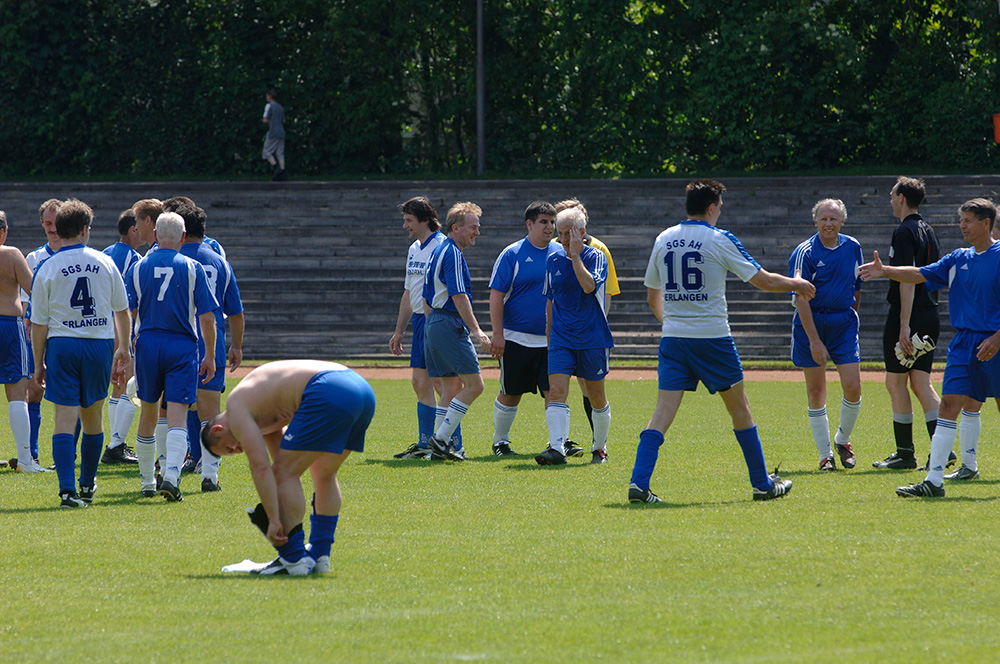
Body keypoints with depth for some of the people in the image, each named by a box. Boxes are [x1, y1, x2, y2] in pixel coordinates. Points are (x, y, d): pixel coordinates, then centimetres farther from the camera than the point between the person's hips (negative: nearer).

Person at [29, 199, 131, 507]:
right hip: (100, 344, 2)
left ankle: (67, 489, -17)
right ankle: (87, 485, 28)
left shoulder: (46, 269, -3)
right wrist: (123, 349, 21)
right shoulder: (105, 263, 2)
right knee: (93, 418, 17)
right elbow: (122, 310, 9)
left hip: (61, 344, -2)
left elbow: (39, 323, -1)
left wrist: (38, 364, 7)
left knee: (65, 418, -4)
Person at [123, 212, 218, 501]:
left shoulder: (138, 268, 4)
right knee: (177, 416, -7)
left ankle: (147, 481, 23)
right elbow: (207, 317, -3)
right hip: (182, 345, -2)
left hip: (147, 344, 2)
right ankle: (171, 476, -25)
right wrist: (210, 356, 5)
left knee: (148, 415, 15)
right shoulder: (192, 269, -1)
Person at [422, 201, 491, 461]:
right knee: (474, 384, -10)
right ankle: (441, 439, -12)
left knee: (452, 385, 12)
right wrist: (476, 330, -21)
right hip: (450, 325, -10)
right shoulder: (452, 253, -13)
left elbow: (426, 297, 23)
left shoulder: (438, 252, 18)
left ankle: (441, 444, 8)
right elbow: (459, 296, -20)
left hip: (434, 323, 10)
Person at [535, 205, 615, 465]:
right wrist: (550, 334, 19)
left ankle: (600, 449, 25)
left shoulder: (595, 257, -5)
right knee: (556, 392, -14)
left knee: (596, 396, 8)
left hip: (593, 339, -3)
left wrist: (575, 255, -20)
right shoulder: (553, 260, 9)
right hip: (561, 338, 3)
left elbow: (589, 286, -24)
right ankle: (557, 449, -22)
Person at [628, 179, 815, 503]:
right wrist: (797, 284, 14)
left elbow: (652, 297, 16)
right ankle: (763, 484, 19)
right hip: (713, 337, -4)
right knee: (739, 409, 11)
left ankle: (638, 483, -16)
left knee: (663, 412, -1)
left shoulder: (663, 240, 7)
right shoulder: (720, 240, -7)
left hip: (673, 338, 4)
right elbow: (764, 281, -4)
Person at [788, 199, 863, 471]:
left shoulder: (853, 248, 4)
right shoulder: (805, 253, -11)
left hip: (844, 321, 3)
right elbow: (801, 300, -15)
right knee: (816, 392, 1)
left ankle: (843, 441, 18)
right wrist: (814, 340, -20)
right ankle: (825, 455, 9)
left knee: (852, 387, -7)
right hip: (811, 323, -3)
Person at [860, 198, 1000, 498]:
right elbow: (920, 274, 11)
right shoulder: (959, 259, 12)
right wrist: (884, 270, -3)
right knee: (949, 404, -5)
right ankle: (934, 481, -9)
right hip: (963, 343, 5)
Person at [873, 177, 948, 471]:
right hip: (931, 316, 9)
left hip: (907, 315, -8)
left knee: (896, 382, 0)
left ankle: (905, 453, 2)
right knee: (921, 383, 8)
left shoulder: (905, 232, -13)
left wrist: (904, 324, -23)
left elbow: (909, 280, -20)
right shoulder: (928, 231, 15)